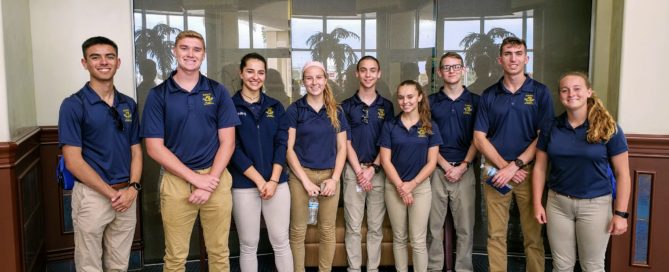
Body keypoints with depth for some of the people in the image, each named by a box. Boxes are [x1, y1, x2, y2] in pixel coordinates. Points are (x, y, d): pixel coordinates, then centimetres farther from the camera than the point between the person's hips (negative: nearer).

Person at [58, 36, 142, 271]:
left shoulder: (128, 104, 8)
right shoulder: (73, 105, -8)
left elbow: (136, 151, 9)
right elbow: (73, 161, -13)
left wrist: (132, 188, -8)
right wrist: (111, 193, -14)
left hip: (127, 195, 5)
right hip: (92, 195, -4)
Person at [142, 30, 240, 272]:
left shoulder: (218, 91, 3)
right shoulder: (158, 94, -1)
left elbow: (227, 141, 1)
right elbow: (154, 147, -5)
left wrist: (210, 181, -11)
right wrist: (196, 178, -12)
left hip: (216, 179, 1)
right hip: (176, 181, -1)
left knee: (219, 252, 12)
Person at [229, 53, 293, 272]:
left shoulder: (275, 106, 10)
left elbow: (281, 144, 3)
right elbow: (233, 149, -8)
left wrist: (273, 180, -9)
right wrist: (259, 181, -13)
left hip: (277, 183, 3)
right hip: (244, 186, -2)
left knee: (281, 241, 7)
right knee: (248, 245, 7)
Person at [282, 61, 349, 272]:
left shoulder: (336, 111, 7)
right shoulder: (294, 110, -1)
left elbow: (342, 147, 6)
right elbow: (289, 148, -5)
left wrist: (334, 179, -6)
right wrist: (306, 180, -11)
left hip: (330, 175, 2)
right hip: (301, 175, -2)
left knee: (327, 231, 8)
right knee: (298, 231, 3)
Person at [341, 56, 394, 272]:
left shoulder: (386, 106, 7)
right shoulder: (347, 106, 3)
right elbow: (346, 142, 0)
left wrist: (373, 168, -9)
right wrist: (359, 171, -10)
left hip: (379, 171, 1)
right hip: (353, 170, -1)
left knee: (376, 227, 7)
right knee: (353, 227, 3)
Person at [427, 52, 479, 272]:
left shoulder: (474, 101, 6)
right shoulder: (431, 102, 6)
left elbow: (477, 139, 3)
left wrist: (463, 166, -9)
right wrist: (446, 166, -8)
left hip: (465, 170, 0)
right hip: (437, 170, 0)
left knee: (465, 226, 3)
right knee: (434, 224, 4)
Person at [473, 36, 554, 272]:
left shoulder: (540, 92, 1)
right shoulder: (489, 95, 6)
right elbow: (479, 138, 2)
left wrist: (515, 165, -13)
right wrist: (504, 166, -9)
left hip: (529, 170, -1)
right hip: (495, 171, 2)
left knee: (533, 235, 4)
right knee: (496, 235, 7)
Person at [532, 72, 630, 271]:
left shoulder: (608, 129, -8)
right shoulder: (551, 127, 0)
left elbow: (622, 173, -5)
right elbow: (540, 167, 5)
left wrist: (620, 213, -8)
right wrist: (537, 203, 0)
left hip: (595, 204, -2)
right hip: (558, 203, 2)